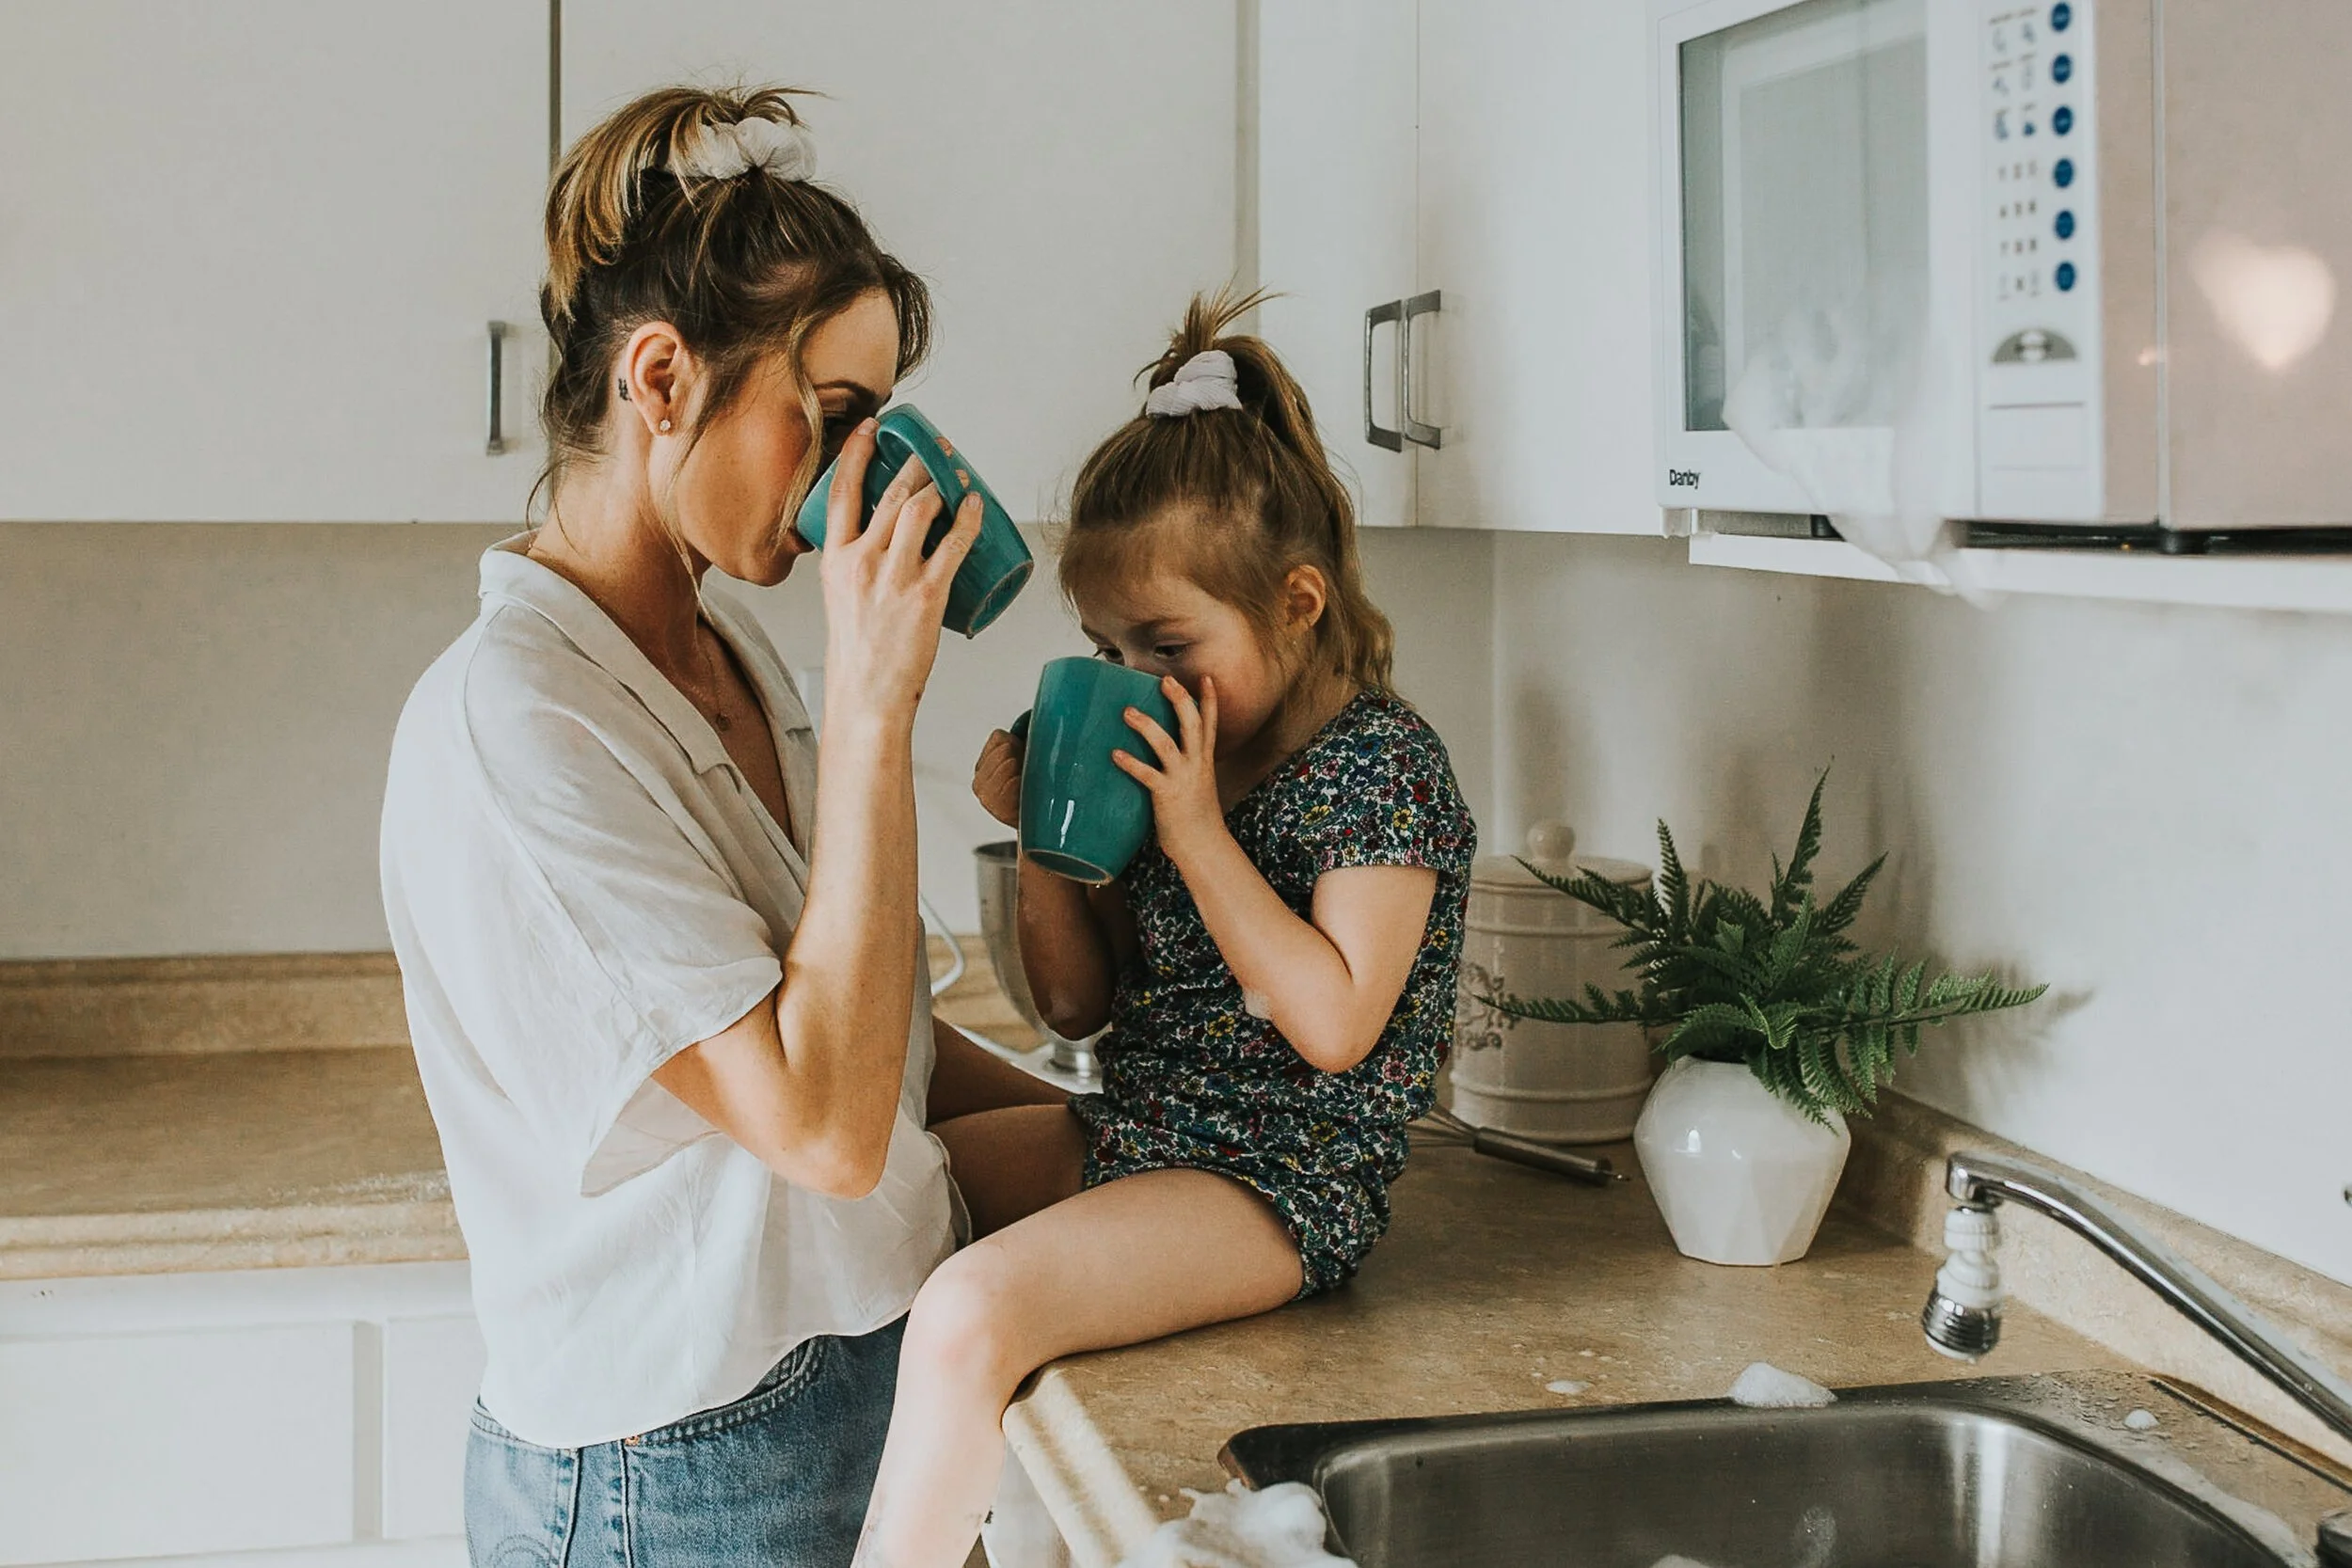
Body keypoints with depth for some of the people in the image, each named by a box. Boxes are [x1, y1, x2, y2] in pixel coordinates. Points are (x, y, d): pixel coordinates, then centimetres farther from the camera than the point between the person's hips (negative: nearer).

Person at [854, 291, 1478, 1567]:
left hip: (1279, 1181, -9)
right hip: (1129, 1129, 9)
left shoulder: (1381, 760, -12)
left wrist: (1198, 832, -21)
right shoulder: (1163, 755, 8)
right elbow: (1079, 1005, 12)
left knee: (965, 1312, -27)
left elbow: (1335, 1022, -22)